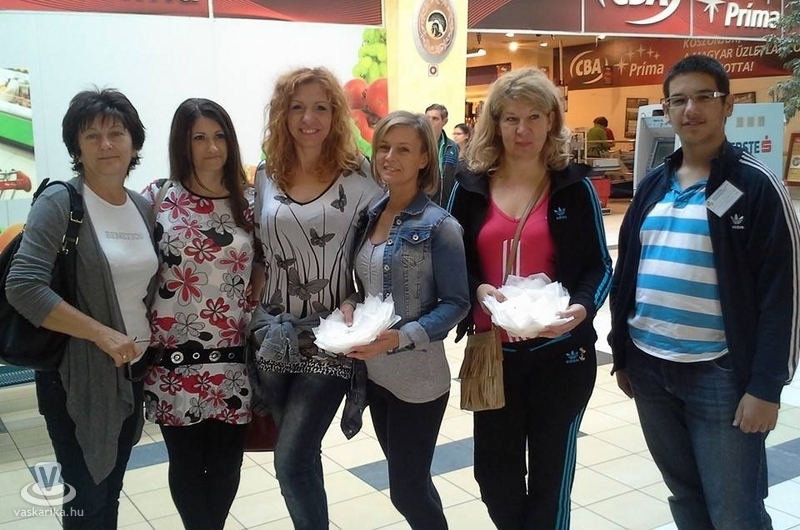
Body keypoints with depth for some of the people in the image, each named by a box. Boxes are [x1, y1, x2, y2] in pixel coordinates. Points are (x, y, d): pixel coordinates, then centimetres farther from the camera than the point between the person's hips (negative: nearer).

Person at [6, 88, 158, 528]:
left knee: (111, 493, 19)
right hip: (76, 374, -5)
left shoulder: (145, 208, 5)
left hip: (132, 371, 6)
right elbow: (22, 287, -22)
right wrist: (103, 334, -24)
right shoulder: (59, 203, -13)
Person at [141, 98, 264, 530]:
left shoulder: (247, 201, 4)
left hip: (232, 357, 2)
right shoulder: (158, 198, -2)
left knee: (227, 462, 11)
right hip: (175, 356, -2)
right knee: (187, 463, 11)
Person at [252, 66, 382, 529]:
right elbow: (257, 253, 14)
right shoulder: (267, 177, 5)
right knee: (301, 455, 16)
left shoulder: (359, 177, -6)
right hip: (275, 334, 4)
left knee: (291, 461, -8)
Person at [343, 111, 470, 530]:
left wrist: (402, 338, -26)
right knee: (408, 479, 22)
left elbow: (456, 304, -15)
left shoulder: (438, 225, -14)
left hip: (418, 378, -6)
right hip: (374, 373, 6)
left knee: (407, 490, 4)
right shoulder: (369, 216, 4)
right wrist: (348, 305, -8)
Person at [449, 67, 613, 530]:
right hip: (492, 351, 2)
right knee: (494, 471, 12)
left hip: (560, 352, -2)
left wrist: (583, 306, -20)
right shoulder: (471, 187, 1)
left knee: (550, 471, 12)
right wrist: (478, 290, -16)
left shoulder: (574, 185, -3)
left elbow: (600, 266, 0)